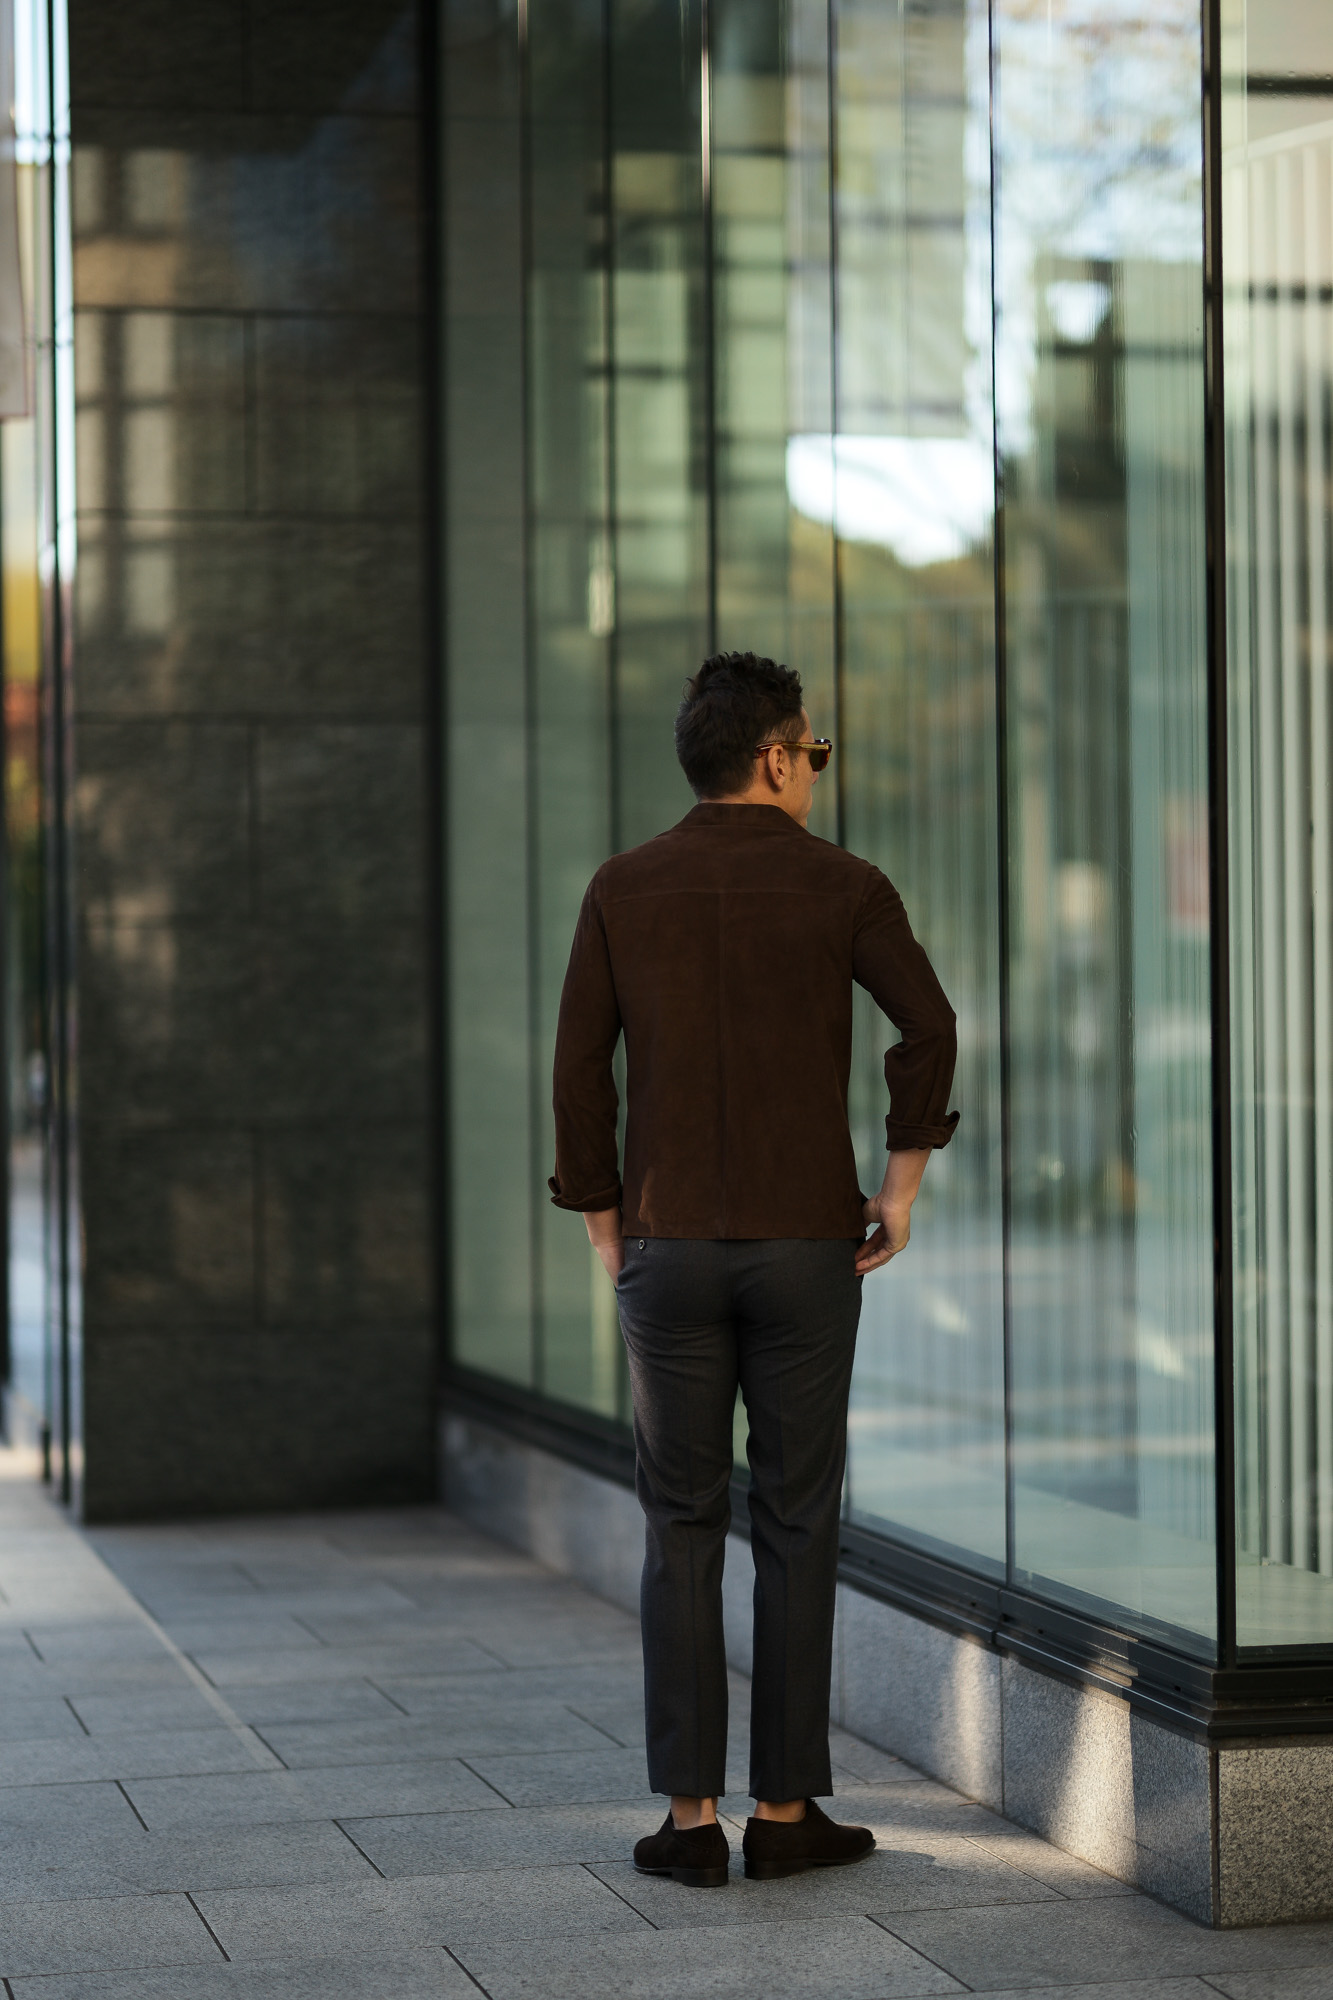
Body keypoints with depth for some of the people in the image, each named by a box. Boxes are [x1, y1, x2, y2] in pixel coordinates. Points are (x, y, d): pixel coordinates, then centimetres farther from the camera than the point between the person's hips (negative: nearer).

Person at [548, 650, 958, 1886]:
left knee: (682, 1529, 8)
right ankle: (784, 1809, 10)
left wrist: (606, 1236, 8)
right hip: (806, 1248, -1)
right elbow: (927, 1027, -15)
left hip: (671, 1248, 2)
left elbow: (579, 1071, 0)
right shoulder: (842, 886, -1)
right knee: (795, 1527, 7)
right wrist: (901, 1187, -3)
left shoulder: (621, 890, 4)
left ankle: (690, 1815, 5)